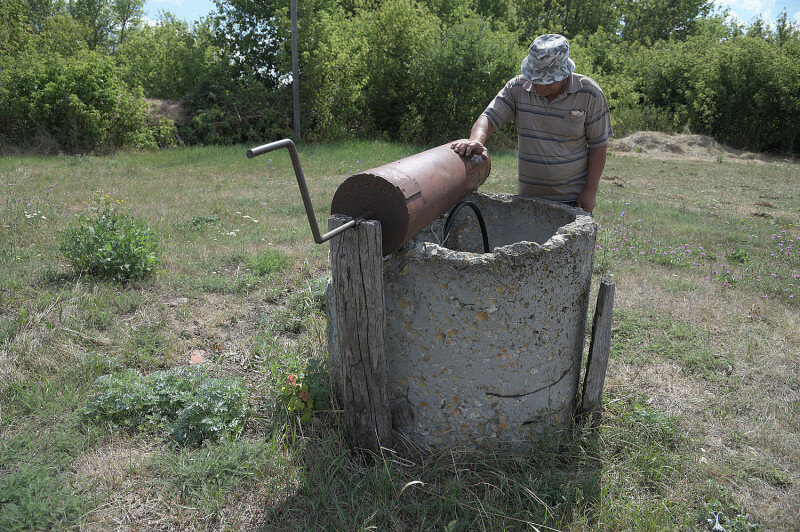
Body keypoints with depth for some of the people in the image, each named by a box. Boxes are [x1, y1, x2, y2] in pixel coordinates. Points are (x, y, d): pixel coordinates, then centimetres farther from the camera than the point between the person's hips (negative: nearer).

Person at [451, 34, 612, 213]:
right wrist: (476, 141, -32)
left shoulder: (588, 93, -9)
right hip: (528, 194, 2)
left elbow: (598, 145, -4)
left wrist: (590, 191, -7)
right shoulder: (518, 87, -4)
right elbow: (489, 117, -8)